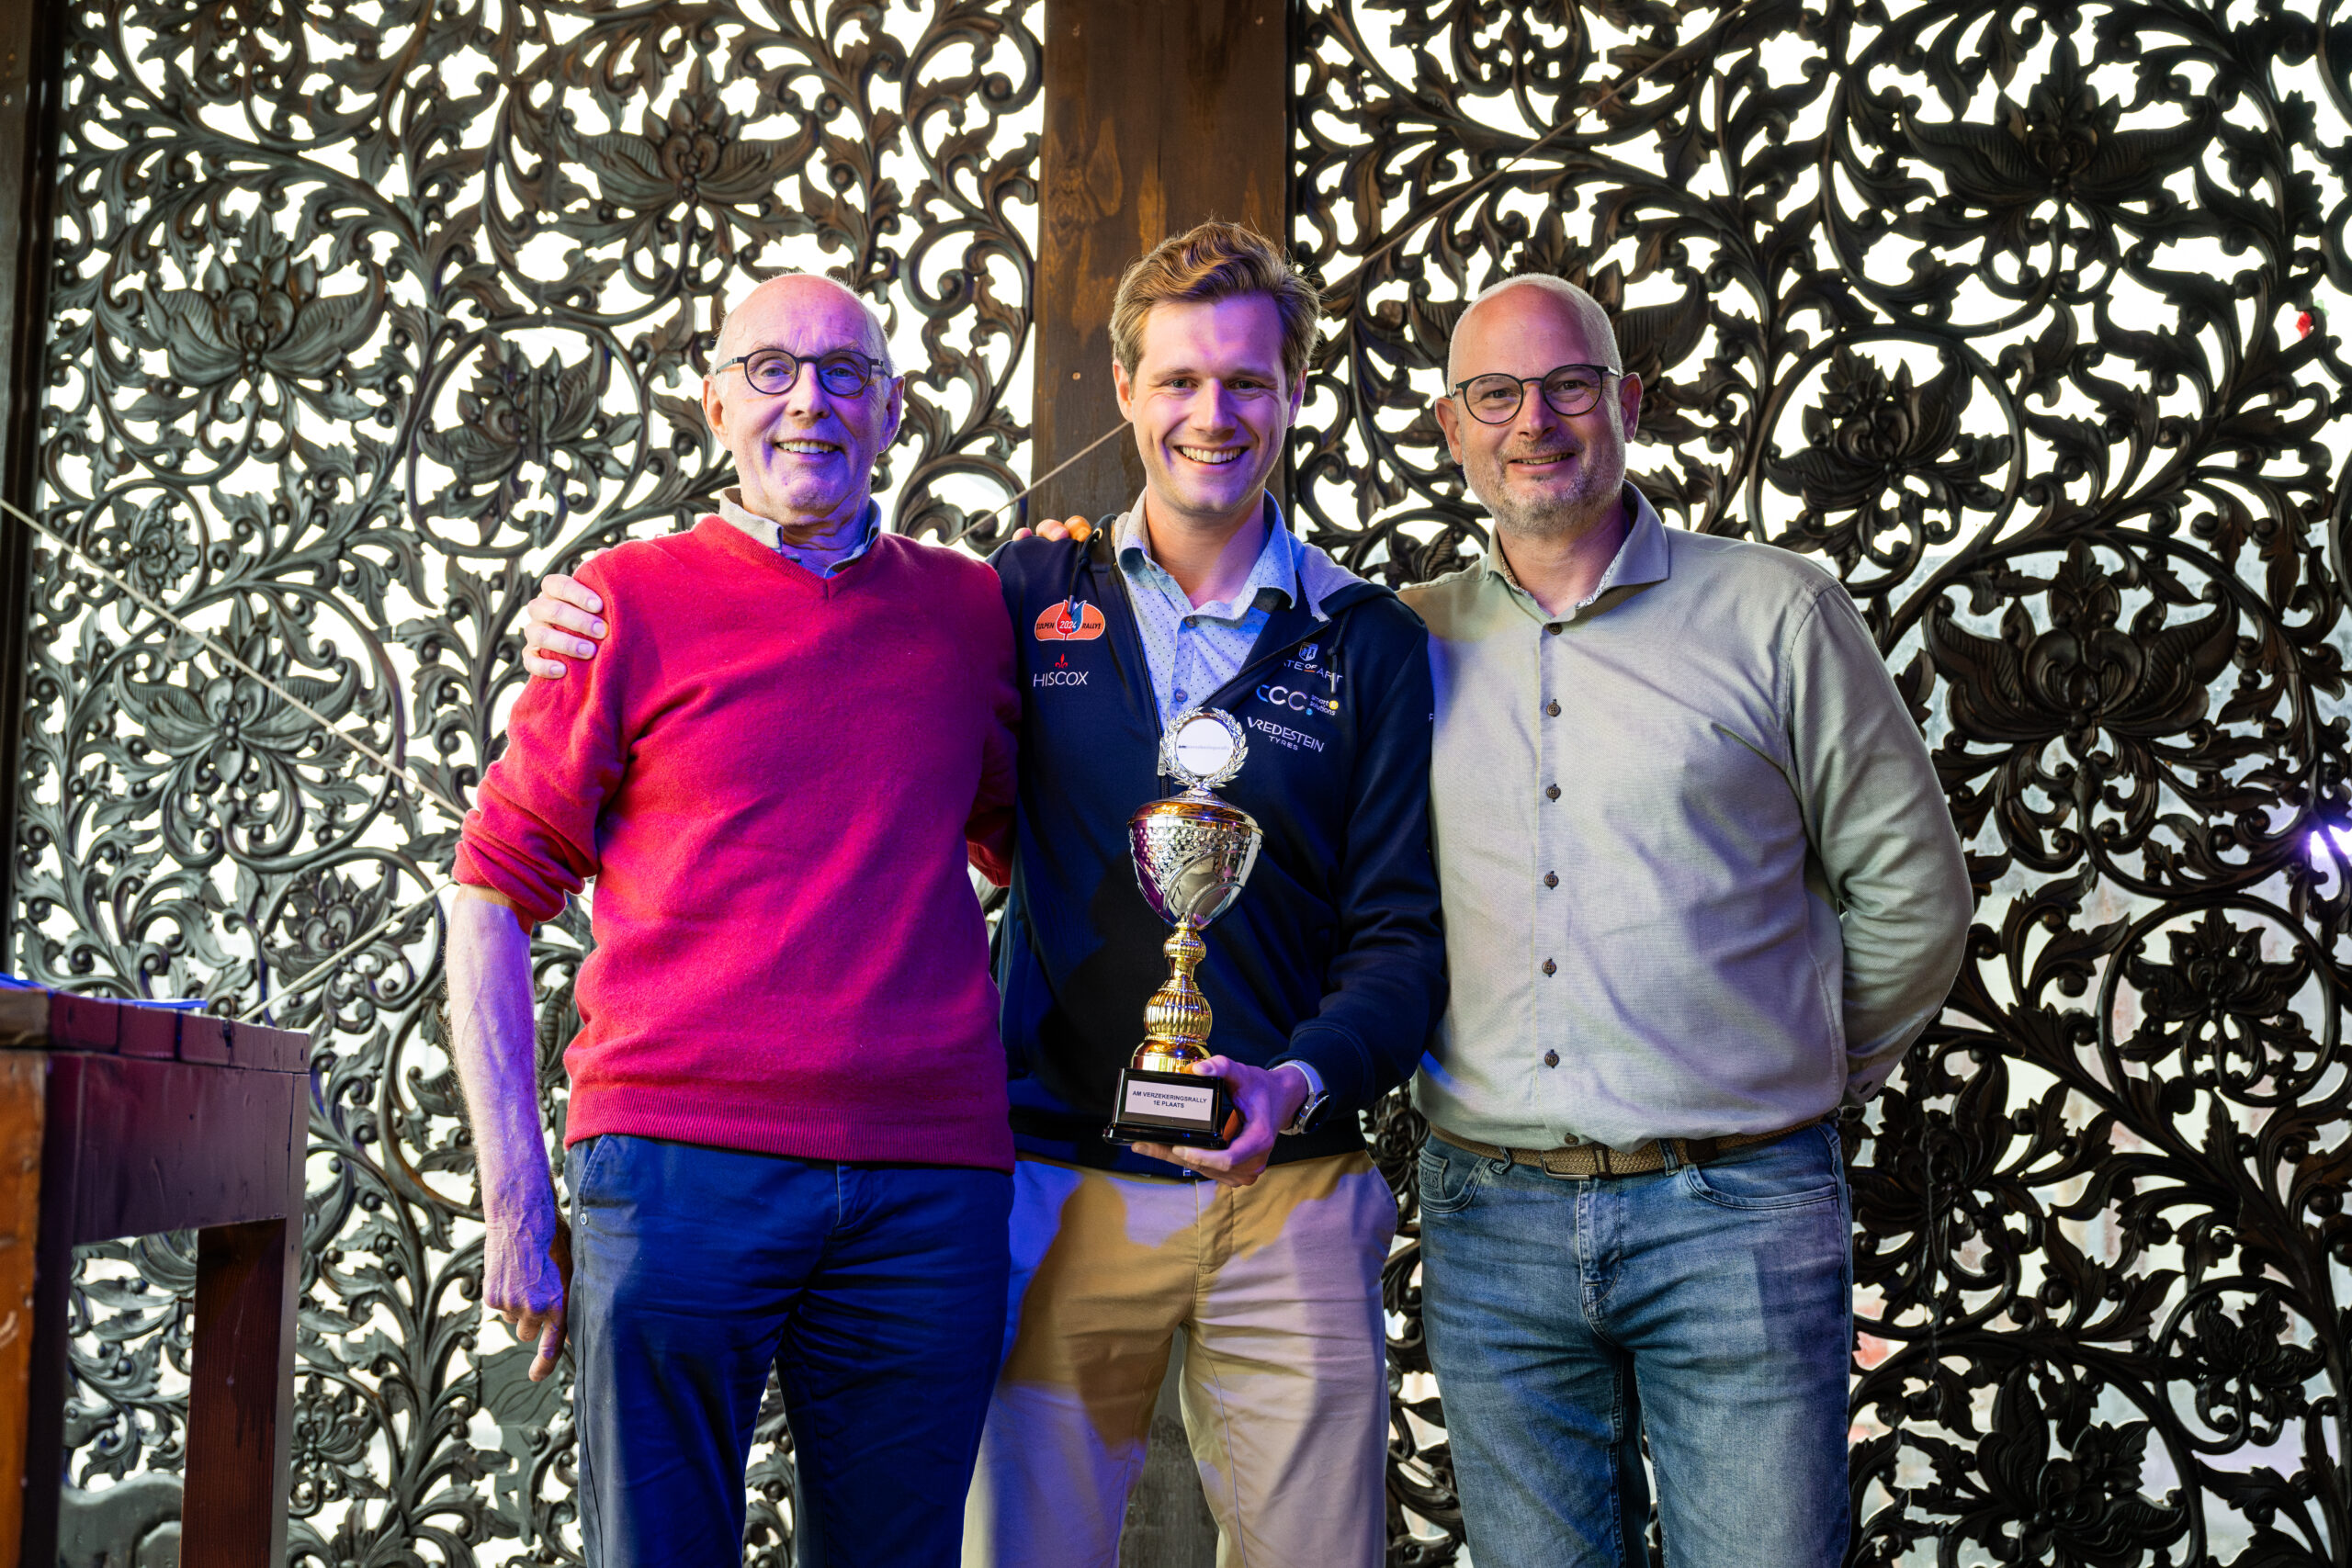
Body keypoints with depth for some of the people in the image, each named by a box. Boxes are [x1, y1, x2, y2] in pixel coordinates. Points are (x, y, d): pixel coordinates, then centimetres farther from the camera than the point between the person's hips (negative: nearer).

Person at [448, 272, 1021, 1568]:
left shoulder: (972, 610, 12)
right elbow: (494, 893, 3)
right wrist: (514, 1196, -2)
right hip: (680, 1160, -3)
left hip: (932, 1188, 3)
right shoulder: (630, 603, 3)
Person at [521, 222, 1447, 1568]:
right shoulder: (1030, 596, 6)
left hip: (1288, 1192, 0)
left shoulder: (1371, 643, 5)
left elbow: (1405, 928, 2)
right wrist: (606, 646, 1)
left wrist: (1302, 1080, -16)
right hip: (1066, 1187, 0)